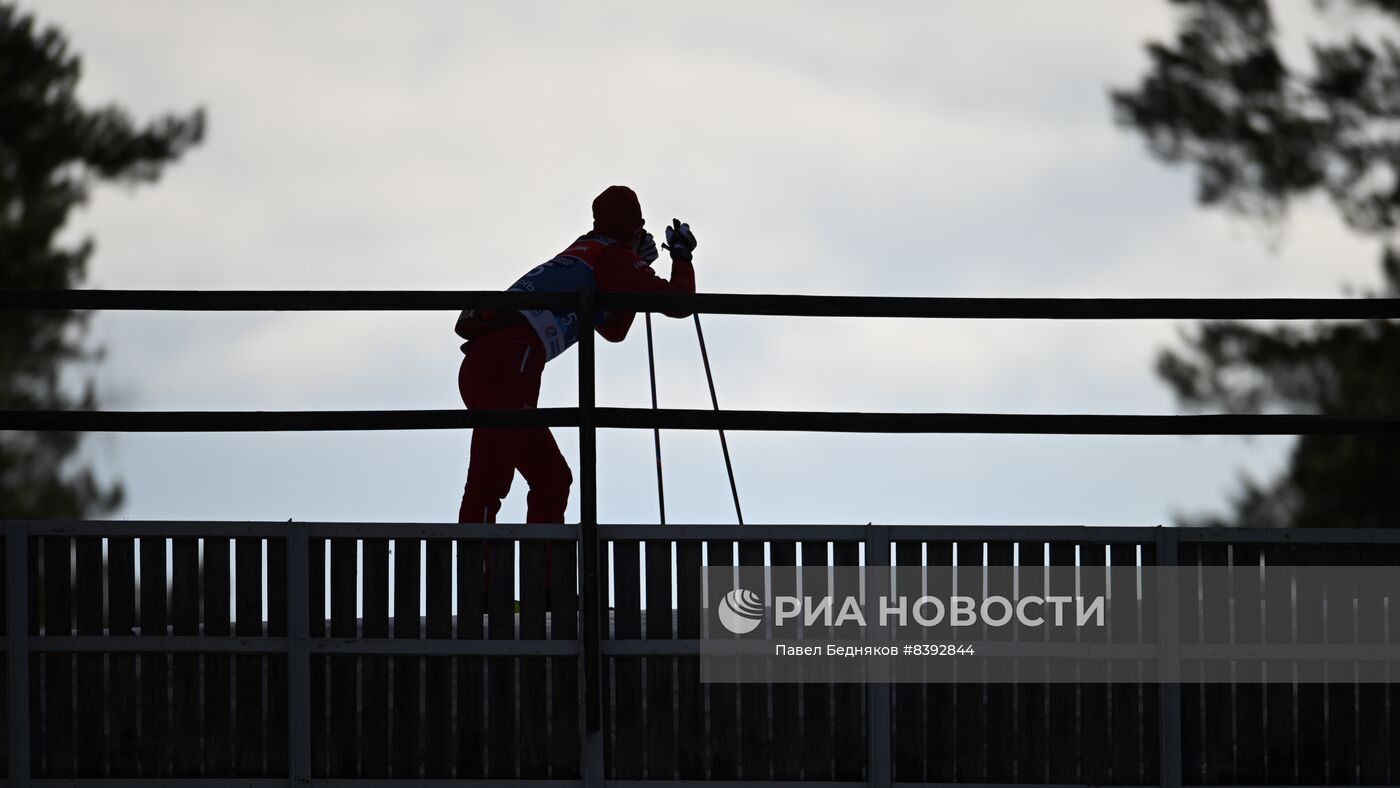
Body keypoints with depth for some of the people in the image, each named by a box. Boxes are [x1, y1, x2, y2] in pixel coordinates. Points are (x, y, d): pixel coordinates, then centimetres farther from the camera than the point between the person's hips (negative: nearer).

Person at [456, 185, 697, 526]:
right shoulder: (615, 258, 6)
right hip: (509, 361, -9)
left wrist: (639, 267, 37)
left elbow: (613, 331, 41)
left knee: (552, 476, 17)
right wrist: (683, 255, 22)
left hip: (478, 361, 9)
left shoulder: (582, 252, 31)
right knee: (489, 483, -19)